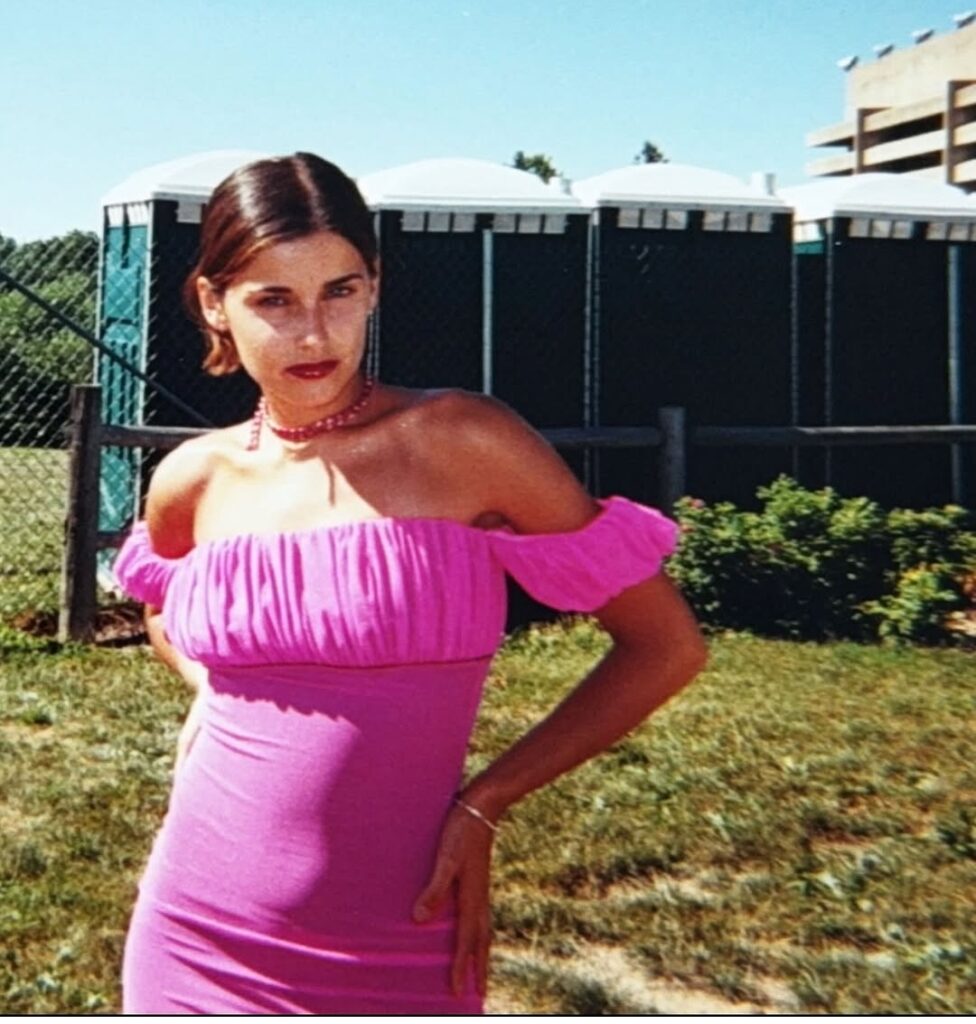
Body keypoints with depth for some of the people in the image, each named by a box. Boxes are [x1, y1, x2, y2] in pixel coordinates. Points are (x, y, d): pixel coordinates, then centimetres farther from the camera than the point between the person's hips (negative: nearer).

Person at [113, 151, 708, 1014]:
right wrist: (216, 696, 3)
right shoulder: (194, 482, -1)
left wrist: (483, 805, -9)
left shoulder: (464, 445, -13)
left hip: (395, 952, -3)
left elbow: (666, 646, -8)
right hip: (200, 935, 4)